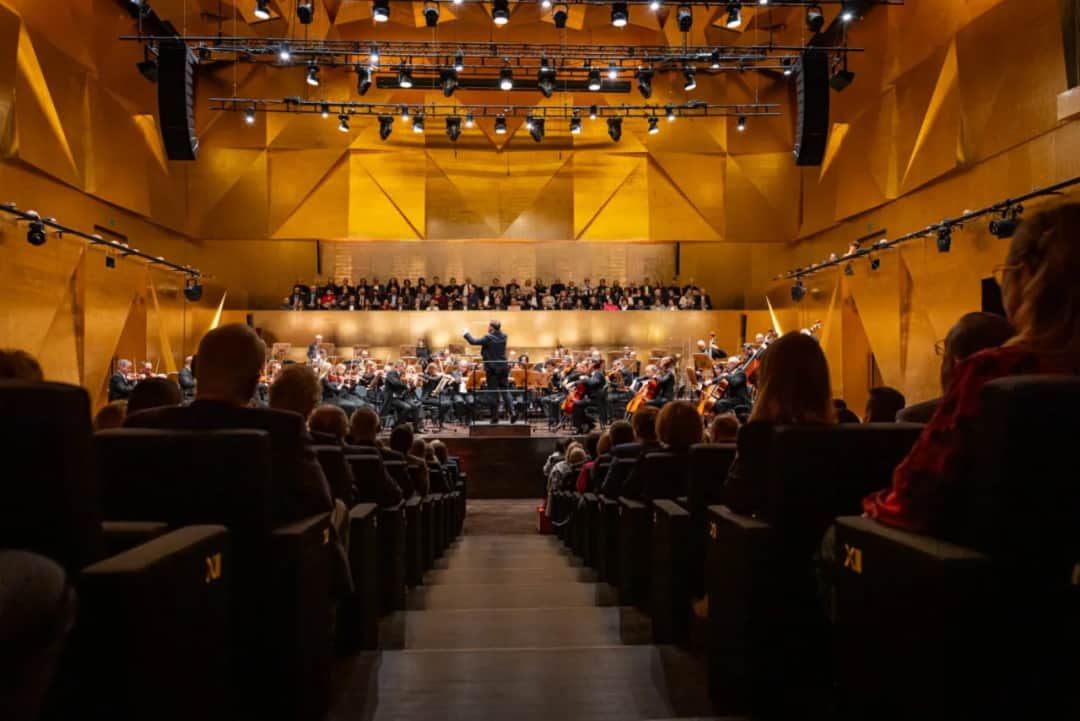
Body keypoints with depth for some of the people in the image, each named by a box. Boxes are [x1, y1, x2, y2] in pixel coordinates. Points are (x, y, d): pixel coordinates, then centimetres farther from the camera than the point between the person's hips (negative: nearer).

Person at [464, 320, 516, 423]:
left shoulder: (488, 338, -15)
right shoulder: (504, 336, 1)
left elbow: (473, 341, -10)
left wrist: (466, 333, 5)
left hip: (492, 369, -5)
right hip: (503, 368, 5)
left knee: (493, 393, 3)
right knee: (505, 391, 9)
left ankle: (495, 416, 5)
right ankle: (512, 412, -5)